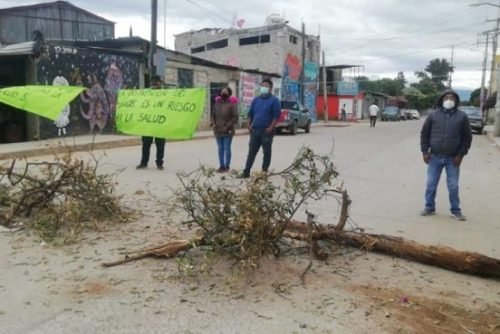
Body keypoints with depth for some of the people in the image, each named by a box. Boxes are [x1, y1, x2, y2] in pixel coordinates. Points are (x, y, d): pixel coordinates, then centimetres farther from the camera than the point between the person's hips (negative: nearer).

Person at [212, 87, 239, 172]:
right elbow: (213, 115, 16)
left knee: (227, 149, 1)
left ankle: (227, 166, 11)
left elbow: (235, 117, -11)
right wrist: (213, 124, 1)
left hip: (228, 131, -5)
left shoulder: (232, 104, -7)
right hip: (218, 131, 5)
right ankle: (221, 166, 19)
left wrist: (228, 126, -16)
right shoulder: (217, 103, 10)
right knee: (220, 149, 10)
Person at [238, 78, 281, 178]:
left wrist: (271, 128, -17)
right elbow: (250, 113, 16)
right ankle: (246, 172, 7)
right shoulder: (256, 100, 13)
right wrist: (249, 125, 3)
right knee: (251, 152, 5)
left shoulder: (274, 100, -3)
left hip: (266, 131, -5)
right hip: (255, 130, 5)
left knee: (266, 152, 4)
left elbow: (276, 115, -10)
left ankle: (264, 171, 12)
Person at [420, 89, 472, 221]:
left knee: (453, 186, 5)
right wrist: (425, 151, -5)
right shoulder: (433, 115, 0)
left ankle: (455, 211, 18)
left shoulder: (462, 116, 0)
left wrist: (460, 155, -6)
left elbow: (467, 137, 1)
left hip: (452, 159, -1)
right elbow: (424, 133, 2)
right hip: (435, 157, 1)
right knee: (431, 184, 6)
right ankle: (430, 208, 20)